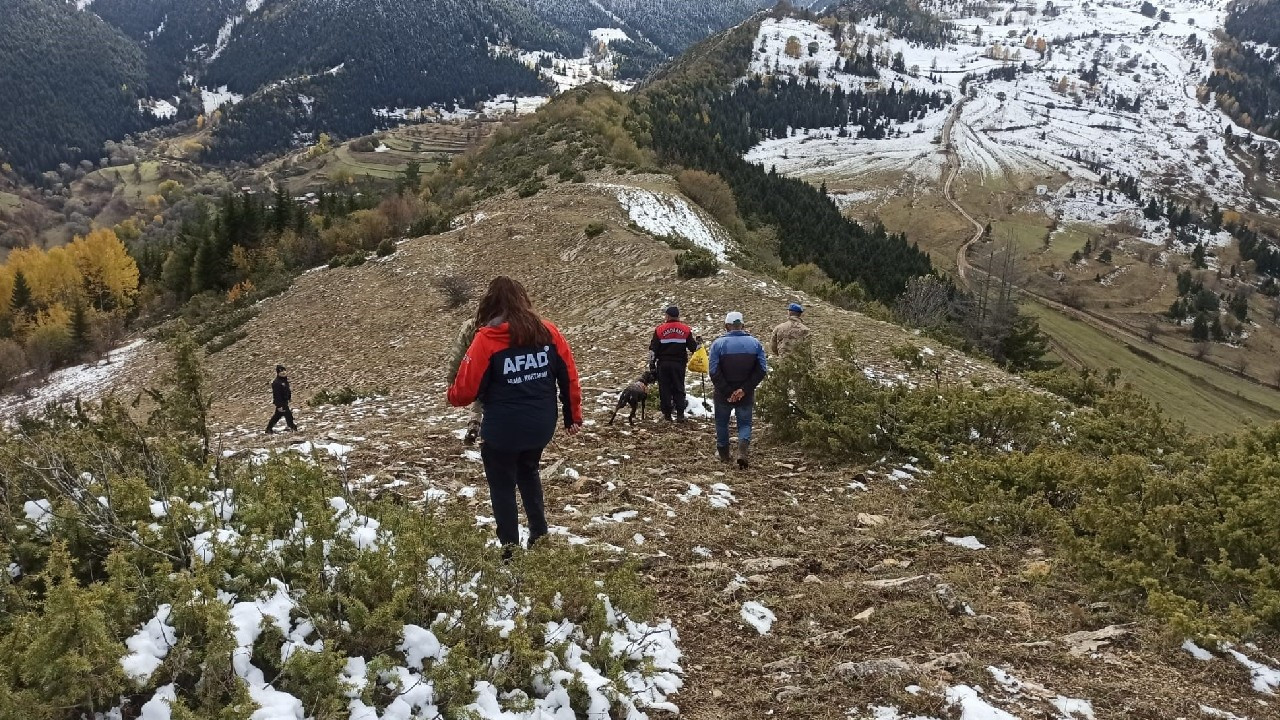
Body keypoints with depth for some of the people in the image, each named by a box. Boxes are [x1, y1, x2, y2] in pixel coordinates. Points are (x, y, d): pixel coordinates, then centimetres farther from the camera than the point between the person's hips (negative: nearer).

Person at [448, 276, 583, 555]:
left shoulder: (487, 339, -14)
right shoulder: (547, 331, -3)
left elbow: (466, 389, -12)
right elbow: (569, 376, 0)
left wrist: (452, 396, 11)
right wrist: (573, 416, 12)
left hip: (502, 430, -5)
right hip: (540, 426, 5)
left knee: (503, 487, 14)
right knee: (528, 473, 29)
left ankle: (510, 550, 19)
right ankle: (540, 536, 31)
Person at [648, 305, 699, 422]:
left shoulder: (659, 330, -2)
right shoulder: (686, 330, 1)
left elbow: (653, 349, -1)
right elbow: (694, 347, 5)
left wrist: (652, 364, 7)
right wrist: (698, 343, 27)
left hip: (663, 364, -1)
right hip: (679, 364, 1)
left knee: (665, 388, 6)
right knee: (679, 388, 8)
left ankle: (667, 413, 8)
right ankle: (680, 414, 2)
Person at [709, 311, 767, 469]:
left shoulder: (718, 343, -9)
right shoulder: (755, 343, -2)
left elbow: (714, 371, -15)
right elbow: (762, 369, -7)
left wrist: (726, 391, -13)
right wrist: (745, 389, -11)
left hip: (723, 395, -1)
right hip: (746, 394, 1)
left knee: (722, 422, 20)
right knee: (745, 423, 10)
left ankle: (723, 453, 32)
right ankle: (743, 451, -15)